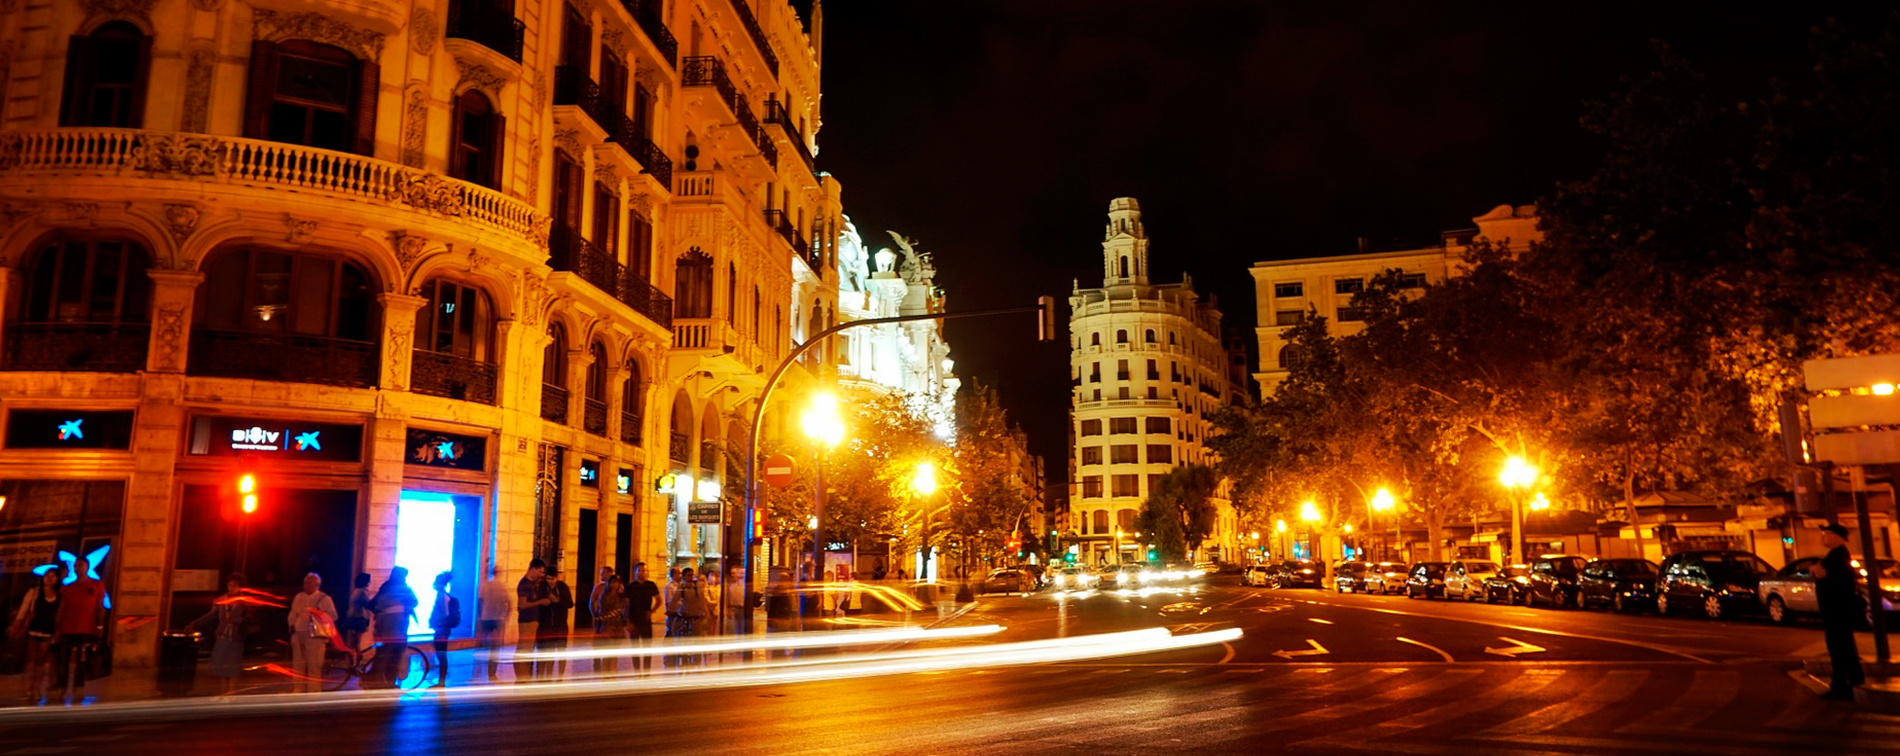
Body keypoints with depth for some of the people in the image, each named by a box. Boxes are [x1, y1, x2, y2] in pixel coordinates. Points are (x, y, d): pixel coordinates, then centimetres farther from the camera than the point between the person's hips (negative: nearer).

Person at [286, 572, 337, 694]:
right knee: (298, 664, 11)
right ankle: (299, 689, 21)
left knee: (314, 665, -4)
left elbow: (332, 616, -6)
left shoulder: (324, 598, -1)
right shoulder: (298, 597, 15)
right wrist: (291, 625, 5)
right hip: (298, 634, 6)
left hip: (315, 635, -6)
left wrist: (317, 613, -19)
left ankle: (313, 692, 1)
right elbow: (292, 614, 20)